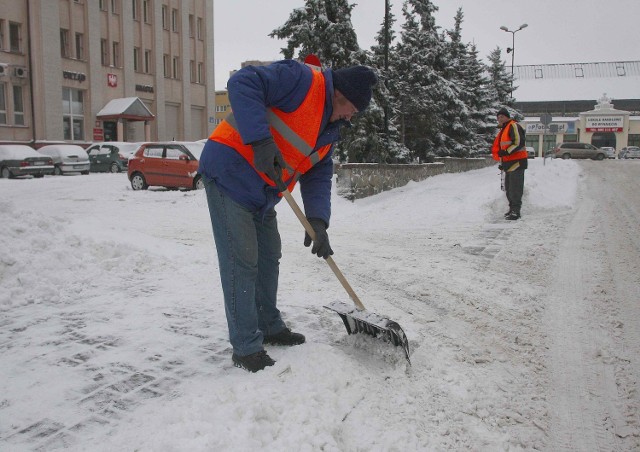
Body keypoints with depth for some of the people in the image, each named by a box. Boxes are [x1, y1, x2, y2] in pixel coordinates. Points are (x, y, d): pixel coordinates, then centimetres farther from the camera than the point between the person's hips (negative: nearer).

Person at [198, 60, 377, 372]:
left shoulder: (330, 129, 13)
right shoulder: (301, 80, -14)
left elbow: (319, 175, 8)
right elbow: (242, 83, -25)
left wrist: (318, 221, -7)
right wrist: (261, 140, -33)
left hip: (261, 194, 10)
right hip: (230, 173, -10)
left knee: (268, 258, 16)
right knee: (241, 262, -9)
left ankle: (270, 327, 33)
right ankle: (246, 349, 1)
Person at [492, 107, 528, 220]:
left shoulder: (513, 126, -9)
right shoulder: (503, 130, 22)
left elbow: (519, 143, -21)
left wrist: (506, 152, -24)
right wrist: (502, 162, 24)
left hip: (517, 162, -10)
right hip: (509, 163, 10)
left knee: (515, 188, -10)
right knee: (508, 188, 14)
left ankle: (515, 211, -9)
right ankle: (512, 209, 23)